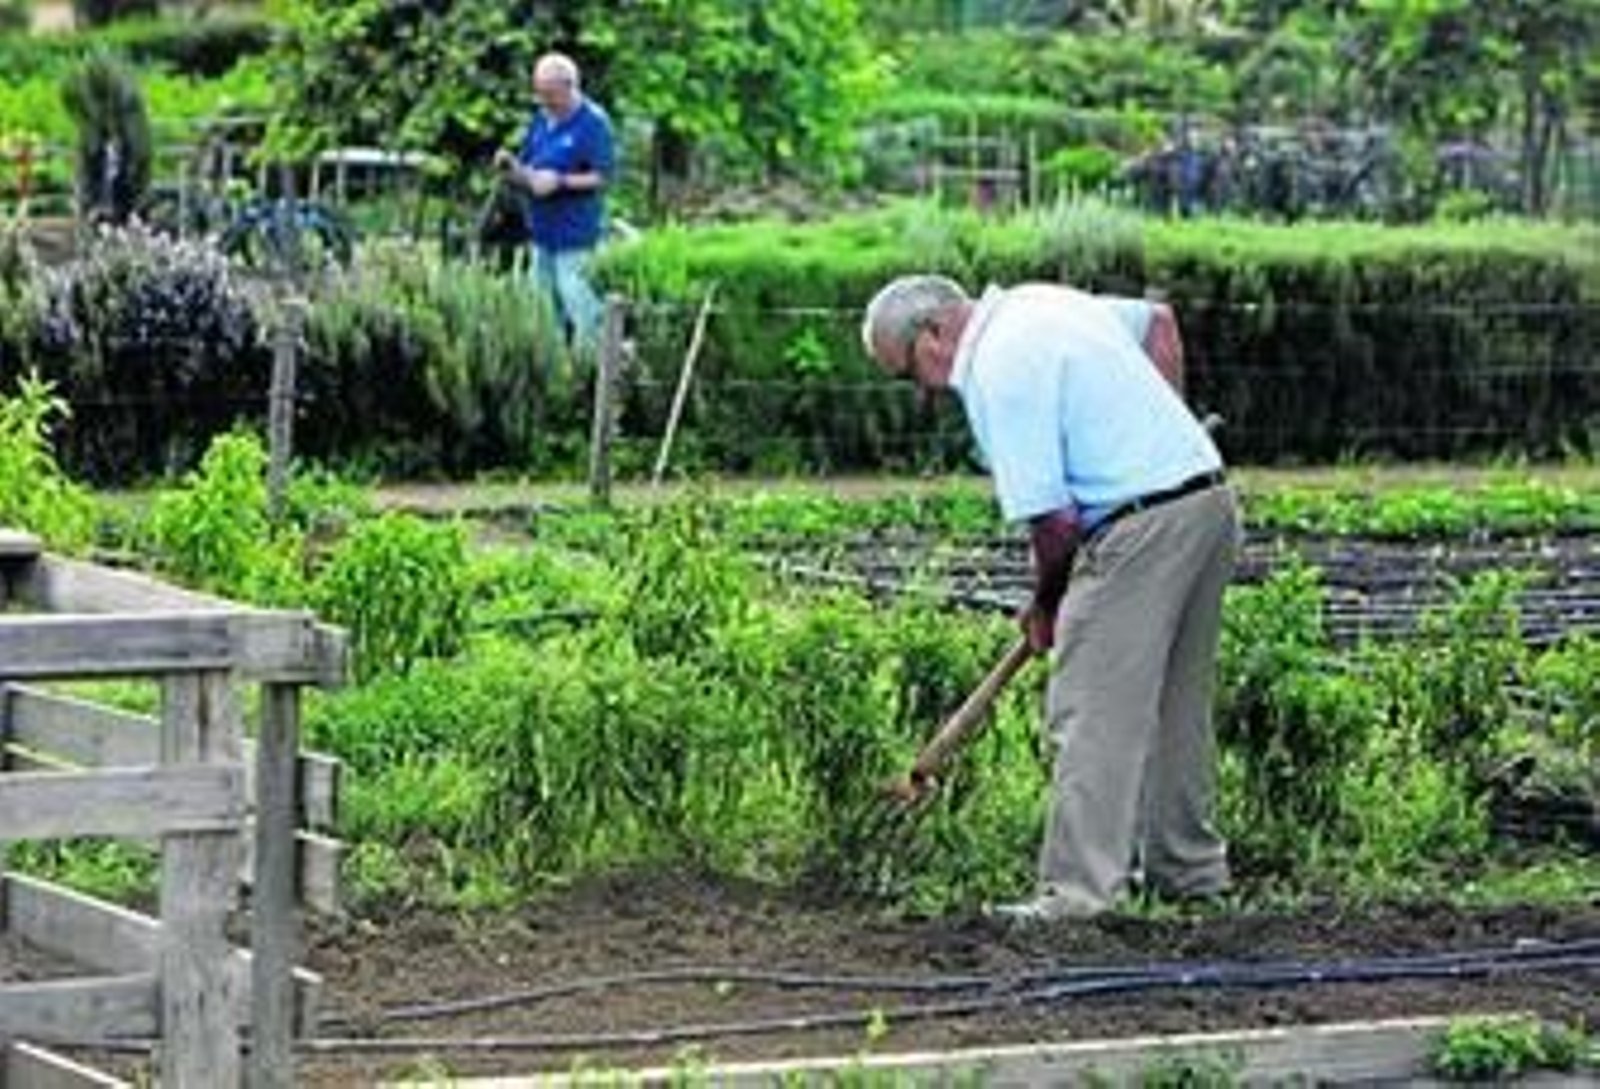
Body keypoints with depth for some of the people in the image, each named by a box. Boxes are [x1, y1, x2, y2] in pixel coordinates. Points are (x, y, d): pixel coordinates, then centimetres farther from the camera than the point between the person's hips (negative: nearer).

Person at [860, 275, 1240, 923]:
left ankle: (1081, 889, -11)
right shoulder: (1035, 303, 13)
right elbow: (1159, 321, 28)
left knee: (1091, 715, -8)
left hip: (1143, 524, -10)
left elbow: (1052, 519, -17)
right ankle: (1187, 868, 27)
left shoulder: (997, 374, -15)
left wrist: (1045, 606, 1)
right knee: (1176, 703, 18)